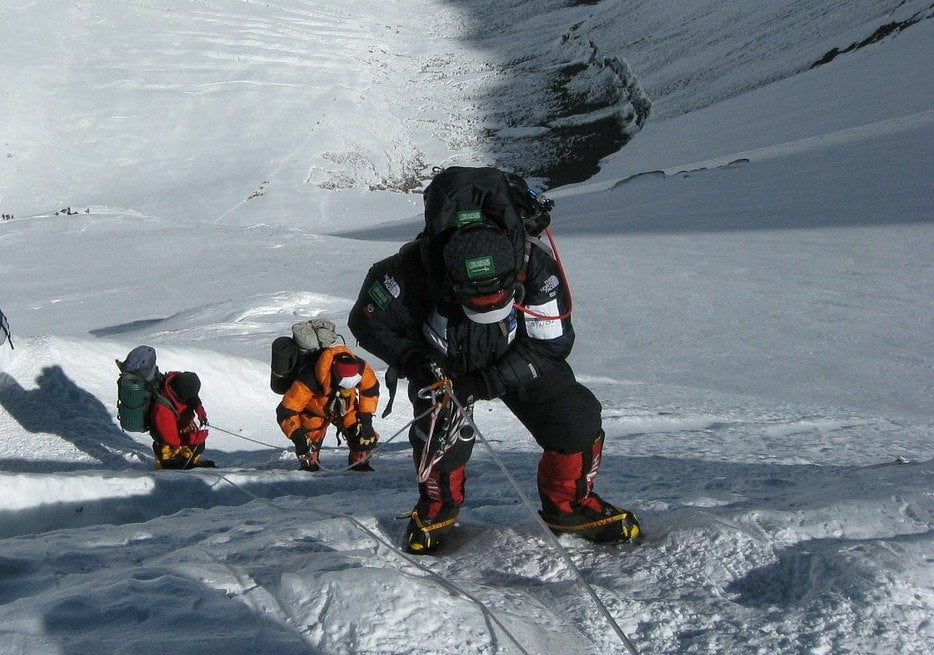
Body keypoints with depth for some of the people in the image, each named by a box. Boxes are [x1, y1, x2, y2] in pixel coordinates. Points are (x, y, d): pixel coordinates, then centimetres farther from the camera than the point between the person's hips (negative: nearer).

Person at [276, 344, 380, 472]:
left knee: (367, 436, -12)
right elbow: (286, 411, -36)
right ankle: (308, 464, 8)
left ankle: (360, 462, 14)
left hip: (346, 408, 3)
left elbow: (371, 389, -8)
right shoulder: (309, 380, -43)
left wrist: (366, 417, -12)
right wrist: (298, 436, -45)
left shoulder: (360, 368, -32)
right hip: (314, 412, -2)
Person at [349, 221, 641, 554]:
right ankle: (436, 509, 15)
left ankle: (570, 504, 17)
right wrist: (410, 359, -35)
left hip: (518, 360, 1)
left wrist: (484, 384, -32)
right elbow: (367, 322, -19)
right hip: (440, 364, -1)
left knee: (577, 421, -11)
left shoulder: (535, 268, -35)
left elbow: (551, 344, -25)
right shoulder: (413, 271, -37)